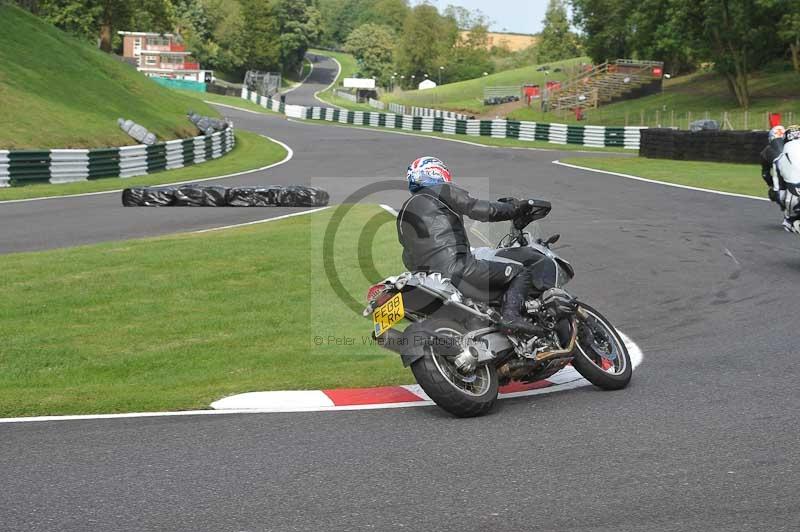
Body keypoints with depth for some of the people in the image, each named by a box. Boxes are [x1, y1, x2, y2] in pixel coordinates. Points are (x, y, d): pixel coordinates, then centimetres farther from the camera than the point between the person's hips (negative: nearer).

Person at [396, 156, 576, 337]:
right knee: (521, 271, -5)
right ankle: (511, 314, -29)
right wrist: (516, 208, 3)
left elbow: (409, 260, 28)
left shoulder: (403, 213, 25)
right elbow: (477, 209, -8)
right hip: (456, 268, -8)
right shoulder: (442, 191, 5)